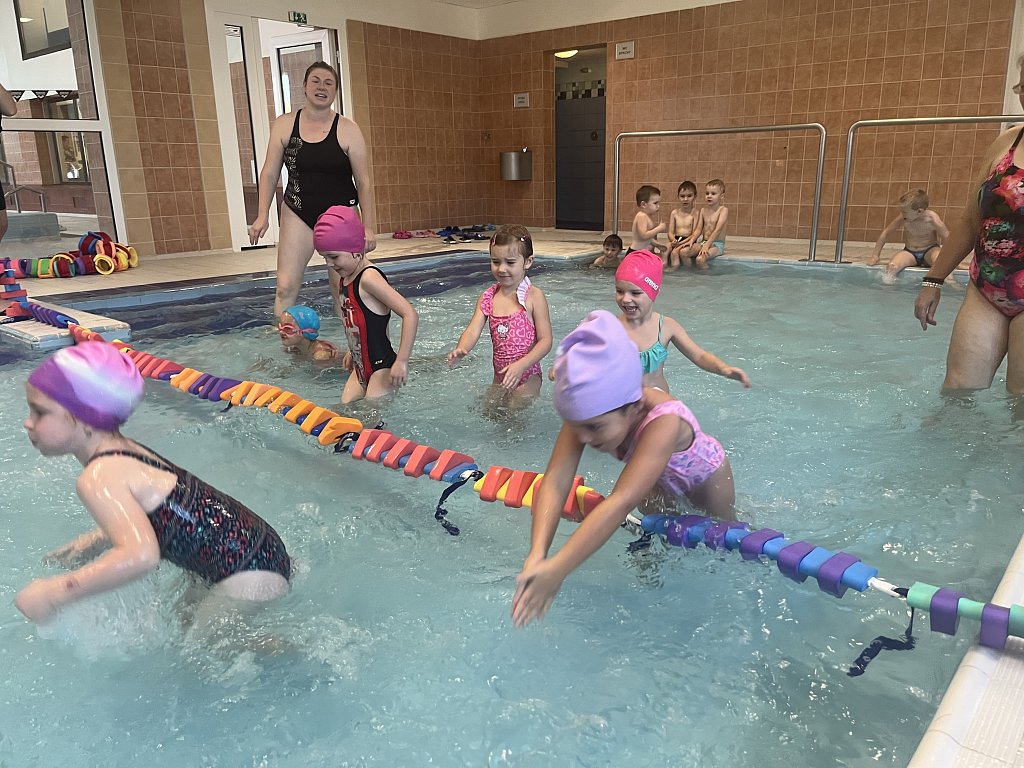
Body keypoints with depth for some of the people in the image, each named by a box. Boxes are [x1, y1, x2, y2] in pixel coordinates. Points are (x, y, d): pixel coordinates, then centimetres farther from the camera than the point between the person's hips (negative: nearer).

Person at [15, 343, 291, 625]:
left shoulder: (97, 478, -22)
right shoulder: (122, 450, 7)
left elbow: (141, 555, -36)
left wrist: (54, 594, -27)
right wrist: (90, 543, 16)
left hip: (249, 574, -10)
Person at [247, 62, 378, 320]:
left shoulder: (348, 130, -5)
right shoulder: (284, 125, 2)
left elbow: (364, 182, -5)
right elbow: (269, 173, 6)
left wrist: (369, 227, -9)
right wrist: (263, 215, -1)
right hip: (298, 214, 2)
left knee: (343, 289, 4)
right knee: (286, 288, -5)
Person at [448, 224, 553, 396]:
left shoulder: (534, 297, -14)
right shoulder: (487, 297, 1)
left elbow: (545, 340, -16)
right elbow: (473, 331, -8)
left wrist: (521, 365, -29)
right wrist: (460, 349, -31)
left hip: (526, 379, -5)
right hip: (500, 378, 5)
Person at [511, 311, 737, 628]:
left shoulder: (663, 421, -51)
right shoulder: (586, 412, -34)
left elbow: (622, 501, -59)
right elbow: (554, 483, -41)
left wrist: (557, 569, -64)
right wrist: (537, 556, -57)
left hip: (703, 473, -3)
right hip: (658, 476, 3)